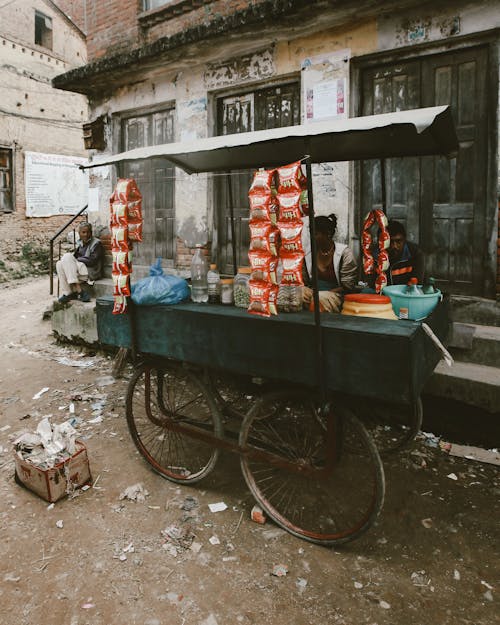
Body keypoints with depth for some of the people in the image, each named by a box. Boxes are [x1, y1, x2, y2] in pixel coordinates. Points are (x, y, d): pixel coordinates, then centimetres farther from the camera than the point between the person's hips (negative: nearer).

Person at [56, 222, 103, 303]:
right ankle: (67, 293, -18)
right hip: (80, 269, 7)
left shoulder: (96, 243, -5)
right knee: (59, 264, -13)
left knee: (67, 257, -24)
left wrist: (77, 259, -7)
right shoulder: (81, 243, 18)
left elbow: (92, 261, -13)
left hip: (91, 271, -7)